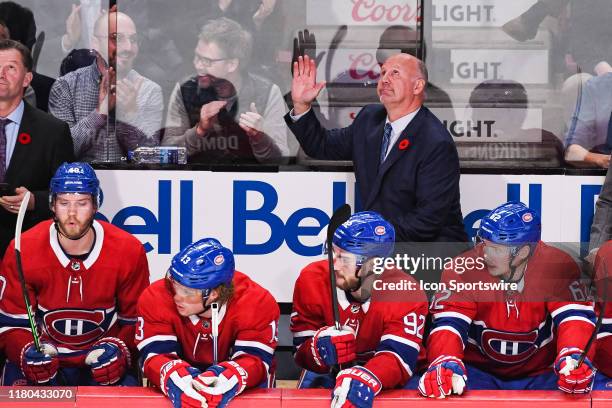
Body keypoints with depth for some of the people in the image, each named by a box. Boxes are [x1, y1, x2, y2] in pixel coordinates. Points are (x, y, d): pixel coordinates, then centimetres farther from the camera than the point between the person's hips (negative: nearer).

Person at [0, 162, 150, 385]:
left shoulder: (129, 251, -9)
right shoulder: (23, 251, -11)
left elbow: (137, 321, 0)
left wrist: (120, 350, -19)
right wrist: (27, 353, -26)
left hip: (101, 361, 1)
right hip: (45, 358, -1)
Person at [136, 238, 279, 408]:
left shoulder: (258, 304, -24)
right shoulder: (155, 299, -22)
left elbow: (256, 358, -27)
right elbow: (156, 354, -25)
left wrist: (227, 379, -49)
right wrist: (174, 378, -48)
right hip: (184, 378, 0)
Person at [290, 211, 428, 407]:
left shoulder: (407, 295, -21)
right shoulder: (312, 280, -15)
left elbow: (399, 357, -30)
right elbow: (302, 352, -11)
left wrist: (365, 381, -50)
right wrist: (321, 349, -35)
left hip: (383, 383, -2)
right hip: (327, 374, 2)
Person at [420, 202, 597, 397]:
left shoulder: (557, 268, -13)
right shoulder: (463, 270, -14)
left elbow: (575, 315, -20)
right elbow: (449, 322, -20)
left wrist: (573, 357, -42)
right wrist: (446, 363, -42)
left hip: (539, 373, 1)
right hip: (478, 370, -1)